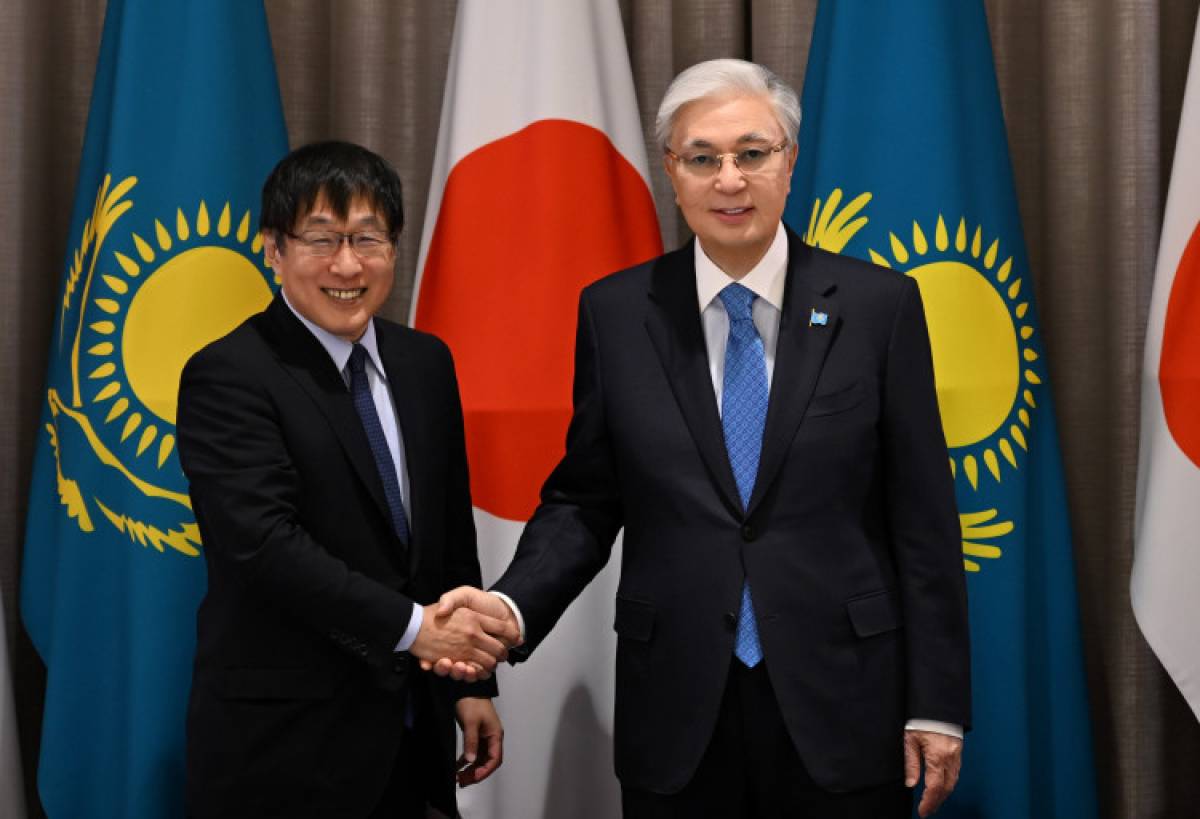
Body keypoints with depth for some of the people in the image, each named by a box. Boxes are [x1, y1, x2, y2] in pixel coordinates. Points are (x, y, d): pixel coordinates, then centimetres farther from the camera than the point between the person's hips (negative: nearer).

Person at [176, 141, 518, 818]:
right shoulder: (228, 375, -12)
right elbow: (265, 541, -22)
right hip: (285, 744, -6)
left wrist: (472, 683, 11)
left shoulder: (426, 362, 8)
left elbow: (452, 529, 12)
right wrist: (411, 627, -25)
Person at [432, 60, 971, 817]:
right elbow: (583, 499, 5)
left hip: (841, 704, -1)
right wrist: (512, 605, -13)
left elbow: (922, 515, -2)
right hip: (676, 714, 1)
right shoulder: (615, 313, 1)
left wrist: (937, 703, -2)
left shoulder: (878, 304, -2)